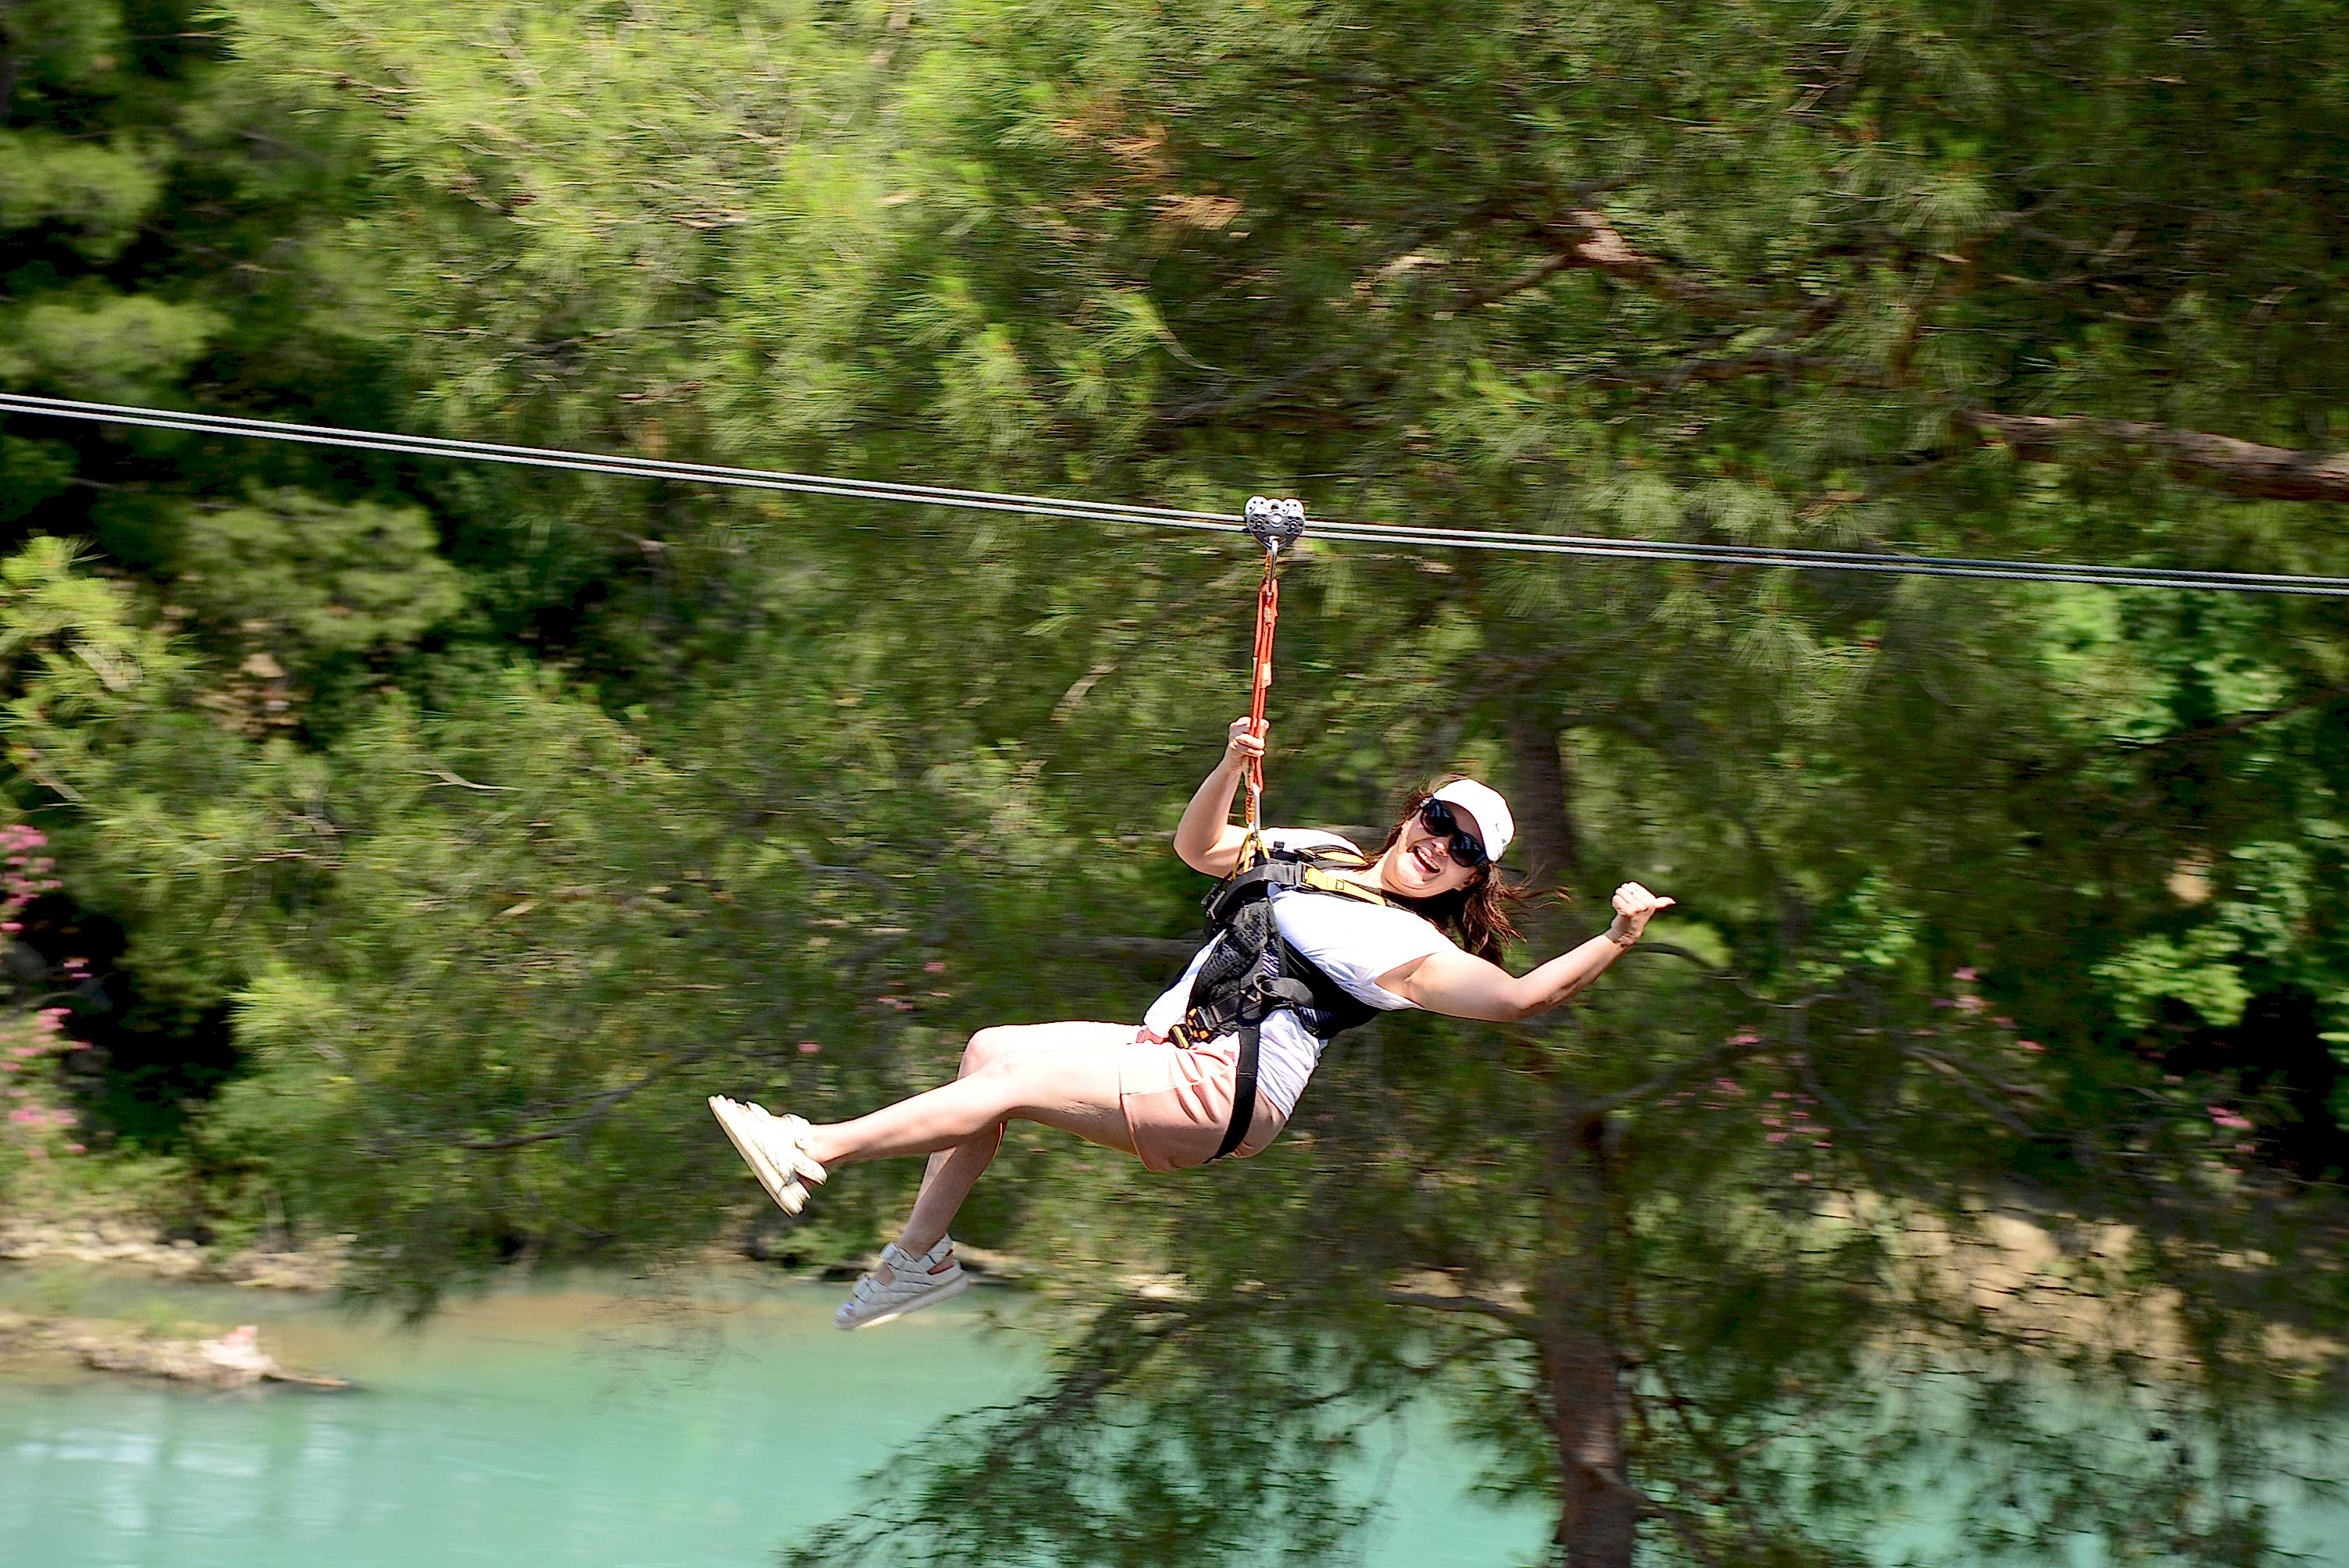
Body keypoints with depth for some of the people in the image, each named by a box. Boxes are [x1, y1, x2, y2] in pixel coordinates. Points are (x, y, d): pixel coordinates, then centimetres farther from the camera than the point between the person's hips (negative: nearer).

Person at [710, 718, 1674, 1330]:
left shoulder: (1413, 950, -4)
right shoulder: (1315, 852, 19)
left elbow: (1521, 997, -16)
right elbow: (1199, 848, 25)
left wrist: (1617, 940, -28)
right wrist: (1234, 767, 7)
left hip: (1224, 1096, -8)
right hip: (1168, 1051, 8)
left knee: (1016, 1078, -20)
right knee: (992, 1049, -6)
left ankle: (811, 1153, -22)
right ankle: (920, 1256, -2)